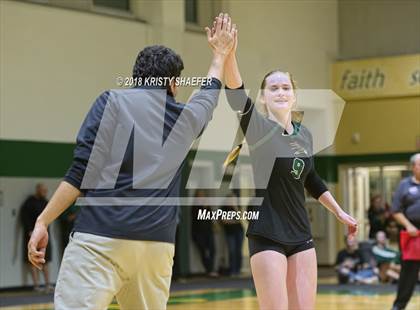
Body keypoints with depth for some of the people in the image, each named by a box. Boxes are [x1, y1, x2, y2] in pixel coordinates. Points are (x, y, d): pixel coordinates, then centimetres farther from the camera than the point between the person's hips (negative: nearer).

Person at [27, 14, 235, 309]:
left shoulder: (114, 100, 5)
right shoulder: (187, 117, 16)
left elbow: (83, 171, -4)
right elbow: (209, 94, 41)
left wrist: (43, 221, -1)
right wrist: (220, 53, 57)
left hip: (102, 239, -4)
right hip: (158, 243, 4)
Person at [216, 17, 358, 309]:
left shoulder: (304, 133, 9)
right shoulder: (258, 128, -7)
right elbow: (236, 95, -27)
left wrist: (339, 211, 28)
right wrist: (228, 55, -44)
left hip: (301, 236, 6)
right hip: (266, 236, -6)